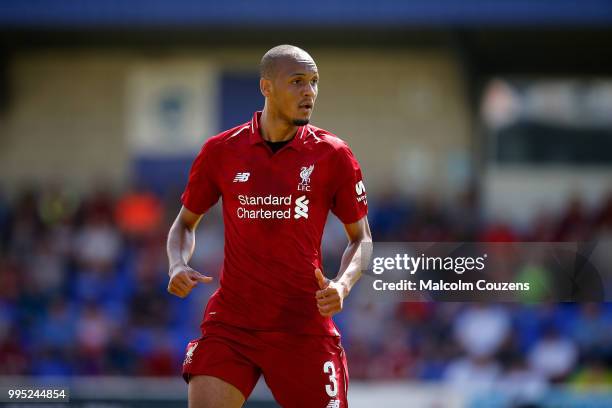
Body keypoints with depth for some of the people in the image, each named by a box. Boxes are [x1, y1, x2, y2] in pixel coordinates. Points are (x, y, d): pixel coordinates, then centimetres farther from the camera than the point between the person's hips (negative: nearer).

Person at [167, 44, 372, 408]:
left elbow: (362, 238, 7)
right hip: (230, 322, 0)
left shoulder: (333, 155, 0)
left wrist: (342, 285, -12)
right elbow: (185, 223, 16)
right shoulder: (221, 151, 2)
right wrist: (178, 266, -5)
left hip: (305, 326, 0)